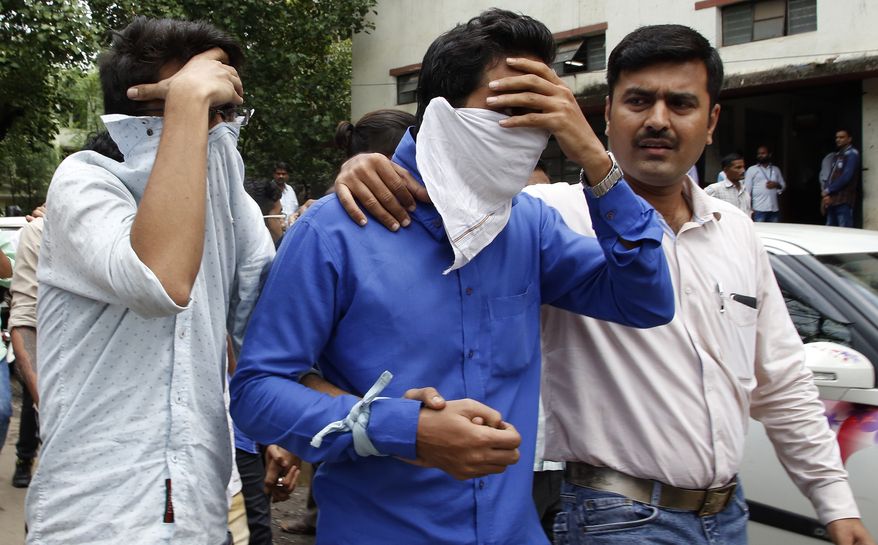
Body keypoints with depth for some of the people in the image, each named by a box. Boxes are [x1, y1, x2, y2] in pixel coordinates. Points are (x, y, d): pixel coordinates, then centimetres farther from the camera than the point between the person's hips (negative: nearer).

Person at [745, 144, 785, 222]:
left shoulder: (776, 169, 15)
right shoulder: (751, 170, 3)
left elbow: (783, 185, 19)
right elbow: (747, 189, 0)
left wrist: (776, 185, -5)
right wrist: (749, 208, -8)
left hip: (774, 209, 4)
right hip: (759, 209, -4)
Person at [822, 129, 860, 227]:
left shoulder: (852, 154, -5)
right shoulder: (837, 155, 21)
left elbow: (846, 176, -16)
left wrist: (828, 190, -11)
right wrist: (827, 195, 3)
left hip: (844, 201, -8)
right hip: (832, 200, 8)